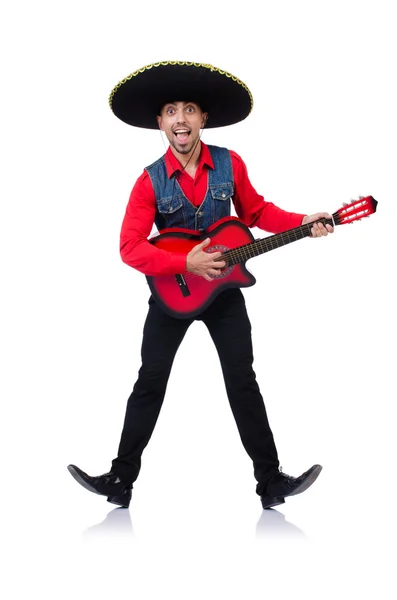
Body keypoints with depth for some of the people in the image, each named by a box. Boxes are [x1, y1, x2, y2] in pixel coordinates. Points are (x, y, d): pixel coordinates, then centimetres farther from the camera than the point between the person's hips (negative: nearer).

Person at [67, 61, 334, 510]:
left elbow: (255, 211, 7)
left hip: (223, 287, 1)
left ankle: (271, 482, 12)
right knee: (150, 384, 4)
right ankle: (121, 482, 14)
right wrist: (186, 263, -27)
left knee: (242, 383, 4)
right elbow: (131, 247, -17)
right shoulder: (151, 181, -13)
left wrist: (304, 222, -6)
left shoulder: (230, 164, -7)